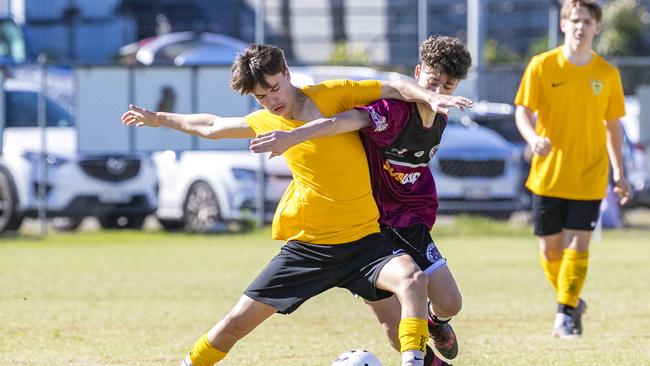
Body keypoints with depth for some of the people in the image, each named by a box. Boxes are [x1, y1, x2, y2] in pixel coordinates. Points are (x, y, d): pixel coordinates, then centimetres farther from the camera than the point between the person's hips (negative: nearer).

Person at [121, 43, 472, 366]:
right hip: (307, 246, 3)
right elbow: (213, 126, 24)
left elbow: (397, 88, -2)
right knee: (237, 322, 4)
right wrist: (159, 119, 35)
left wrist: (432, 98, -21)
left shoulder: (332, 95, -6)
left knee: (412, 279, -32)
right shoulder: (265, 122, 5)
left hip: (363, 238, -3)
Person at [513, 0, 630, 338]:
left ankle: (565, 315, -2)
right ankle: (571, 301, 30)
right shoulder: (541, 66, -4)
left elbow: (612, 125, 10)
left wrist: (618, 173, 7)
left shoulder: (607, 74, 1)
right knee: (549, 248, 6)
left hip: (589, 178, 0)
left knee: (577, 245, -10)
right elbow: (523, 111, -4)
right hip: (548, 176, 0)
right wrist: (533, 138, -26)